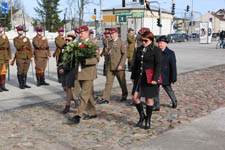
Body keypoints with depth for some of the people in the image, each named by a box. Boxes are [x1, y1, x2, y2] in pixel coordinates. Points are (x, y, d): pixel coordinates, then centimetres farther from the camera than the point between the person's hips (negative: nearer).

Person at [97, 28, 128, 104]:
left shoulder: (121, 42, -4)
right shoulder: (109, 42, 14)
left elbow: (125, 54, -9)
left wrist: (121, 64, -17)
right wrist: (106, 64, 14)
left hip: (118, 67, -4)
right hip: (110, 67, 4)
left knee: (122, 82, 9)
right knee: (108, 82, -2)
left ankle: (124, 95, 29)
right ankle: (105, 98, -5)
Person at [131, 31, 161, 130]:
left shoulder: (156, 50, -6)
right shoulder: (139, 49, 11)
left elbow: (158, 65, -10)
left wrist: (155, 78, -17)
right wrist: (133, 76, 15)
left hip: (149, 79, -5)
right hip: (139, 77, 5)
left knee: (149, 99, 4)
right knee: (135, 97, 2)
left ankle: (148, 120, 20)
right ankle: (142, 116, 23)